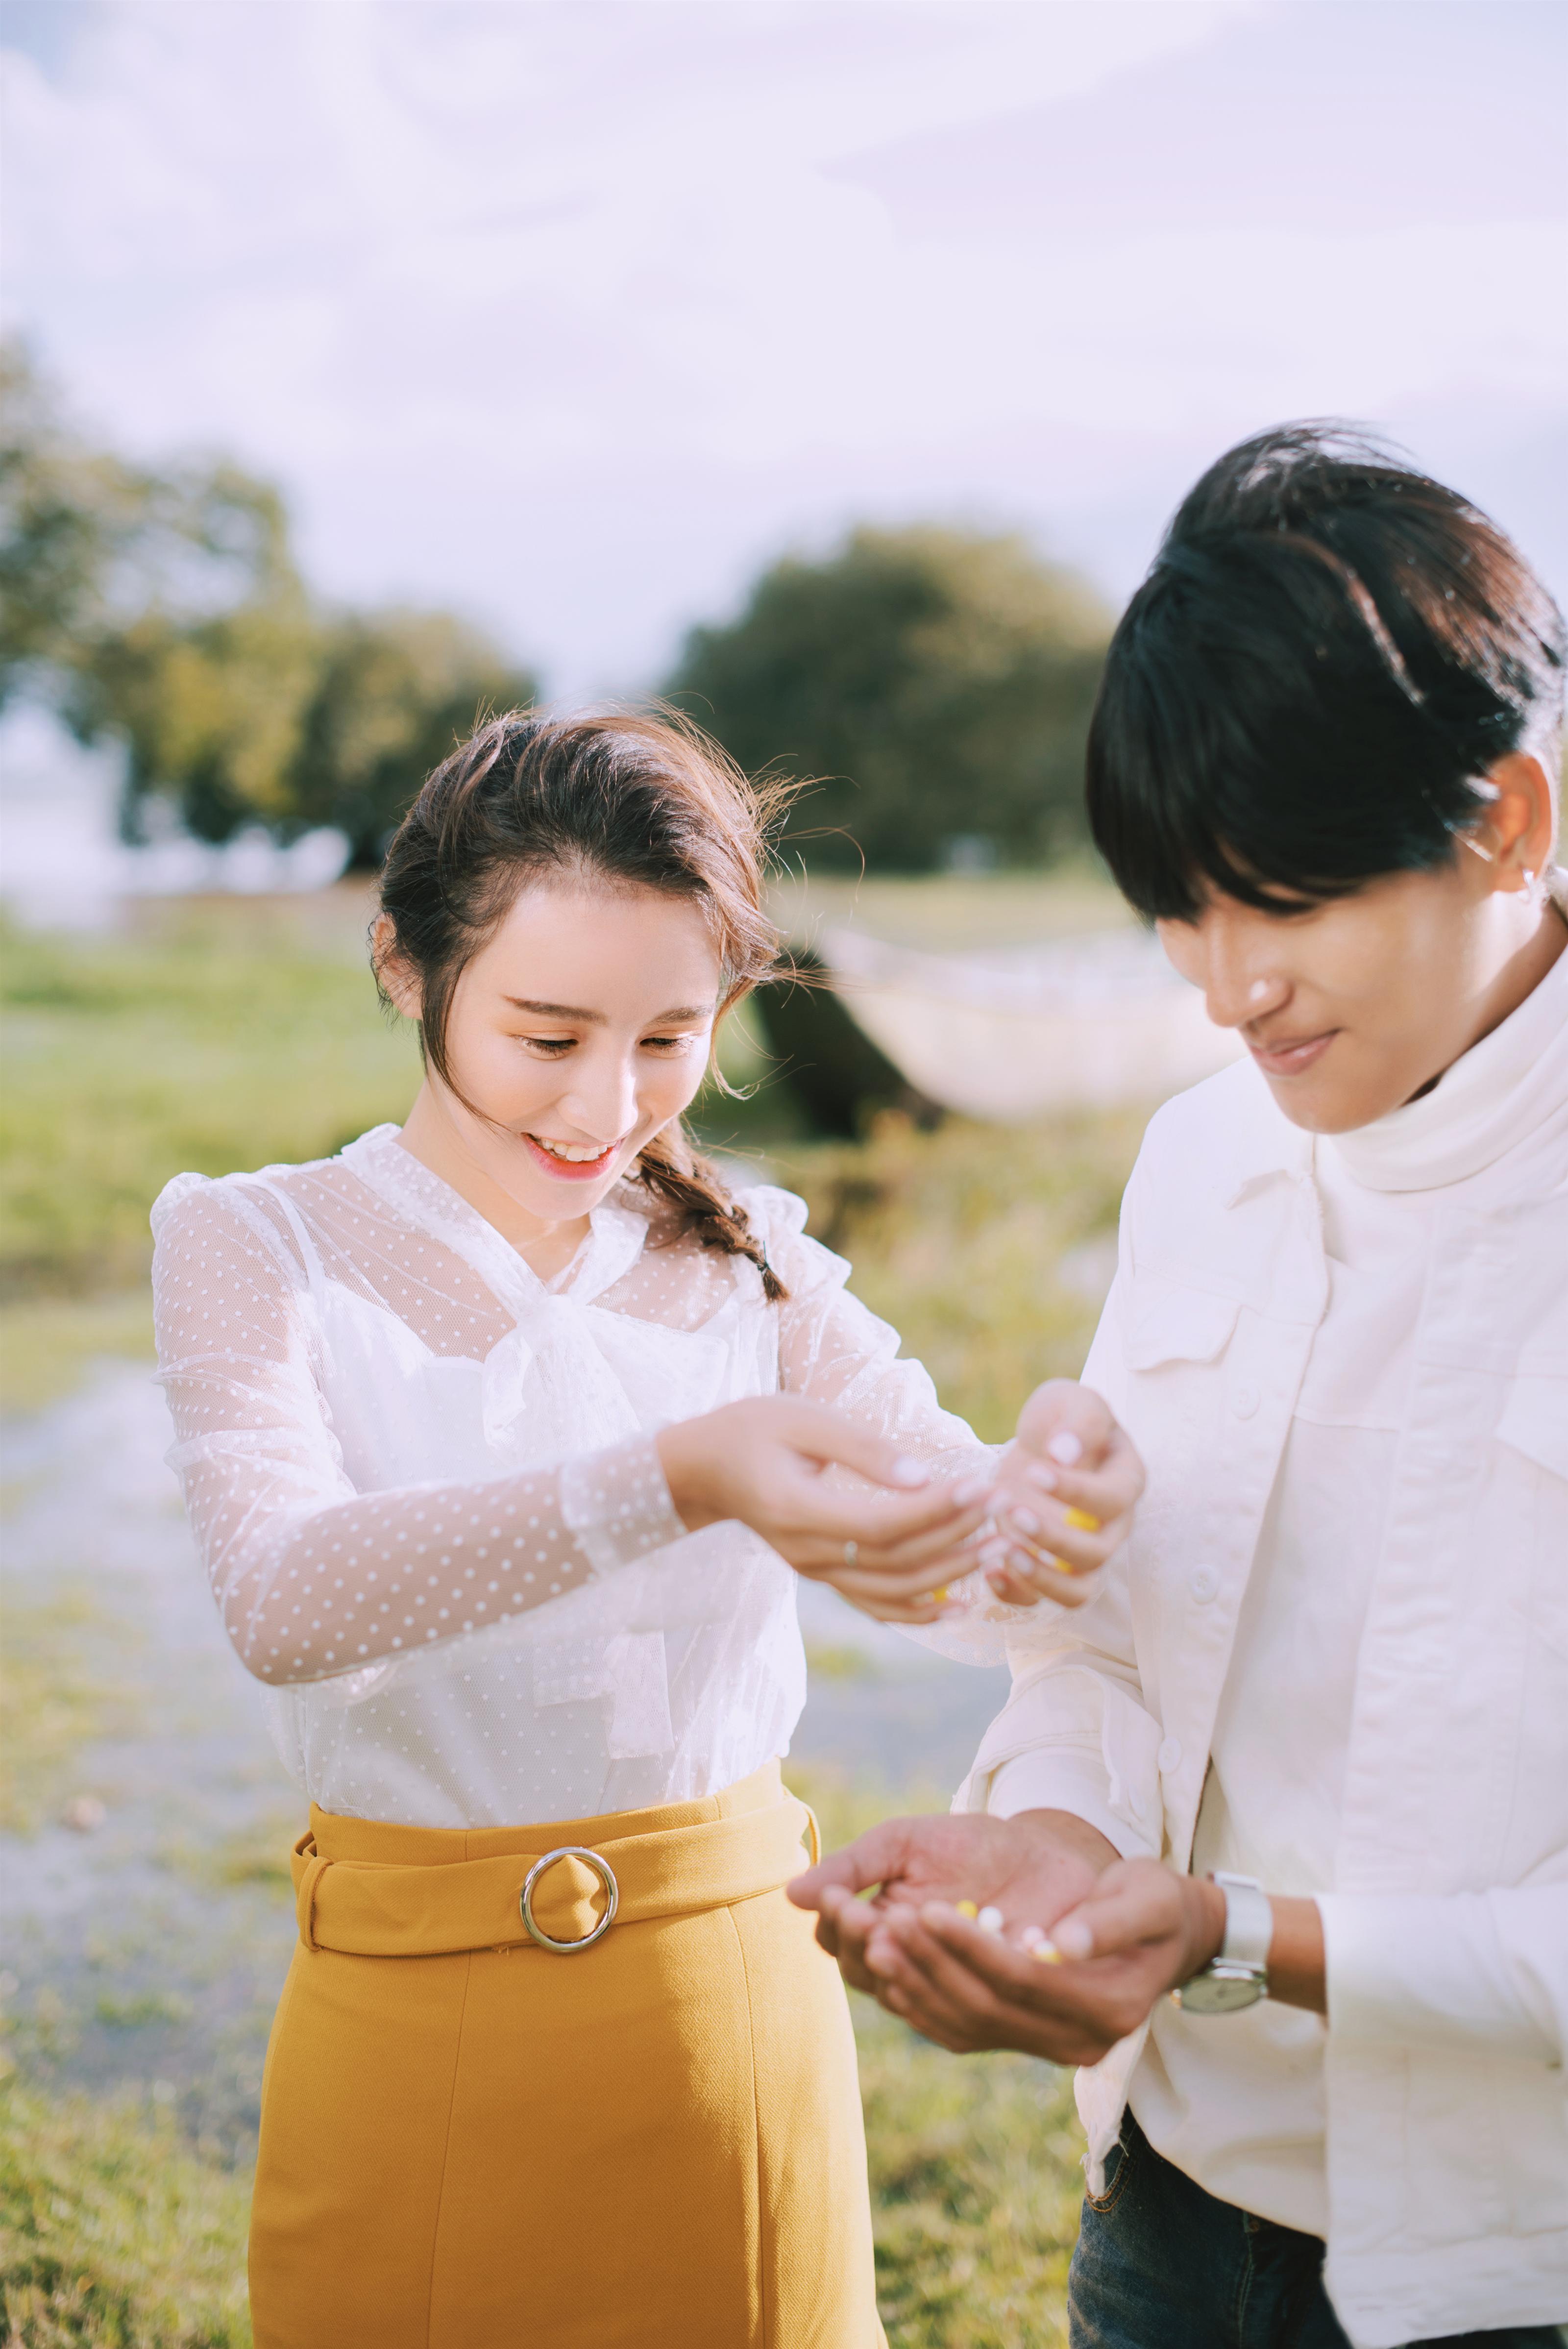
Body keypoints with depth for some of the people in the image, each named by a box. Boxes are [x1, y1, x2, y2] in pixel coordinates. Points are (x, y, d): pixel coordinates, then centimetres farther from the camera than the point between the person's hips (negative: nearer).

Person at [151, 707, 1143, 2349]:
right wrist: (676, 1478, -41)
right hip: (414, 2027, -2)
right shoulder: (255, 1248, -7)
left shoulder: (746, 1260, 2)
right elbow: (284, 1600, -26)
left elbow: (935, 1521, -12)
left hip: (735, 2000, 2)